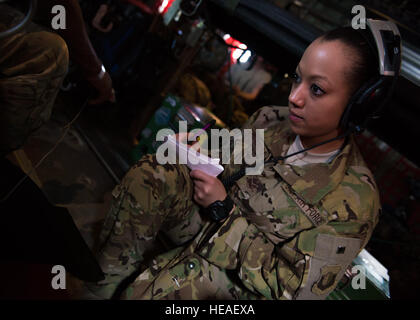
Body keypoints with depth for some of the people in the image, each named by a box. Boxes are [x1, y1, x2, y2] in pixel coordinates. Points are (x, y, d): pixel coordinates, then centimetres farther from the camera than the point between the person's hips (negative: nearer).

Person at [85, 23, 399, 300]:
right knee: (152, 172, -21)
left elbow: (294, 289, -21)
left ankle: (120, 289, 3)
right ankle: (110, 280, -9)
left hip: (241, 278, -5)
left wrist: (224, 210, -24)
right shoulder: (270, 120, -9)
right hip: (206, 222, 5)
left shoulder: (355, 200, -24)